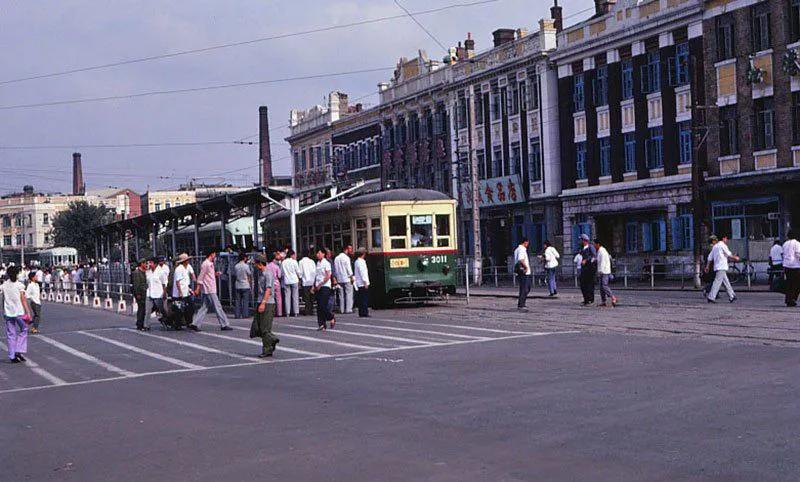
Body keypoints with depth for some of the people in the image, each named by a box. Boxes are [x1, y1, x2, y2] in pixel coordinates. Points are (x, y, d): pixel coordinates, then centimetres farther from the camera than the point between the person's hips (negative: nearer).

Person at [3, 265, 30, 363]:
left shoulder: (4, 285, 4)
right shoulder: (19, 285, -7)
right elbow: (23, 300, -9)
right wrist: (27, 312, -6)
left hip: (8, 312, 4)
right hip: (19, 312, -3)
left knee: (10, 334, 8)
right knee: (23, 330, 13)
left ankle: (12, 356, 9)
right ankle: (19, 351, 0)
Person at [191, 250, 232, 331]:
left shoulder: (210, 264, 16)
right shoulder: (206, 264, -12)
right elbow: (201, 276, -14)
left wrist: (215, 274, 10)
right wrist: (198, 288, -16)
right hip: (209, 290, -10)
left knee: (204, 308, 8)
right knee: (217, 307, -4)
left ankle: (195, 324, 5)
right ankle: (224, 325, 0)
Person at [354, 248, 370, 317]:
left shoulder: (357, 261, 15)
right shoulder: (361, 262, -14)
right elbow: (362, 273, -18)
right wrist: (365, 282, -17)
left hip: (359, 284, 9)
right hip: (363, 283, -9)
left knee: (360, 299, 9)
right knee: (365, 299, -7)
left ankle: (361, 313, 10)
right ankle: (364, 313, -9)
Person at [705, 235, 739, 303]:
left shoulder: (715, 246, 18)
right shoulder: (722, 245, -7)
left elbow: (710, 257, 18)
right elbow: (729, 255, -5)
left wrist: (708, 266, 20)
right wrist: (735, 258, 12)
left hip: (716, 267, 9)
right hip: (721, 267, -9)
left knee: (726, 282, 12)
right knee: (717, 282, -12)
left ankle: (732, 296, 16)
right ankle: (711, 297, -17)